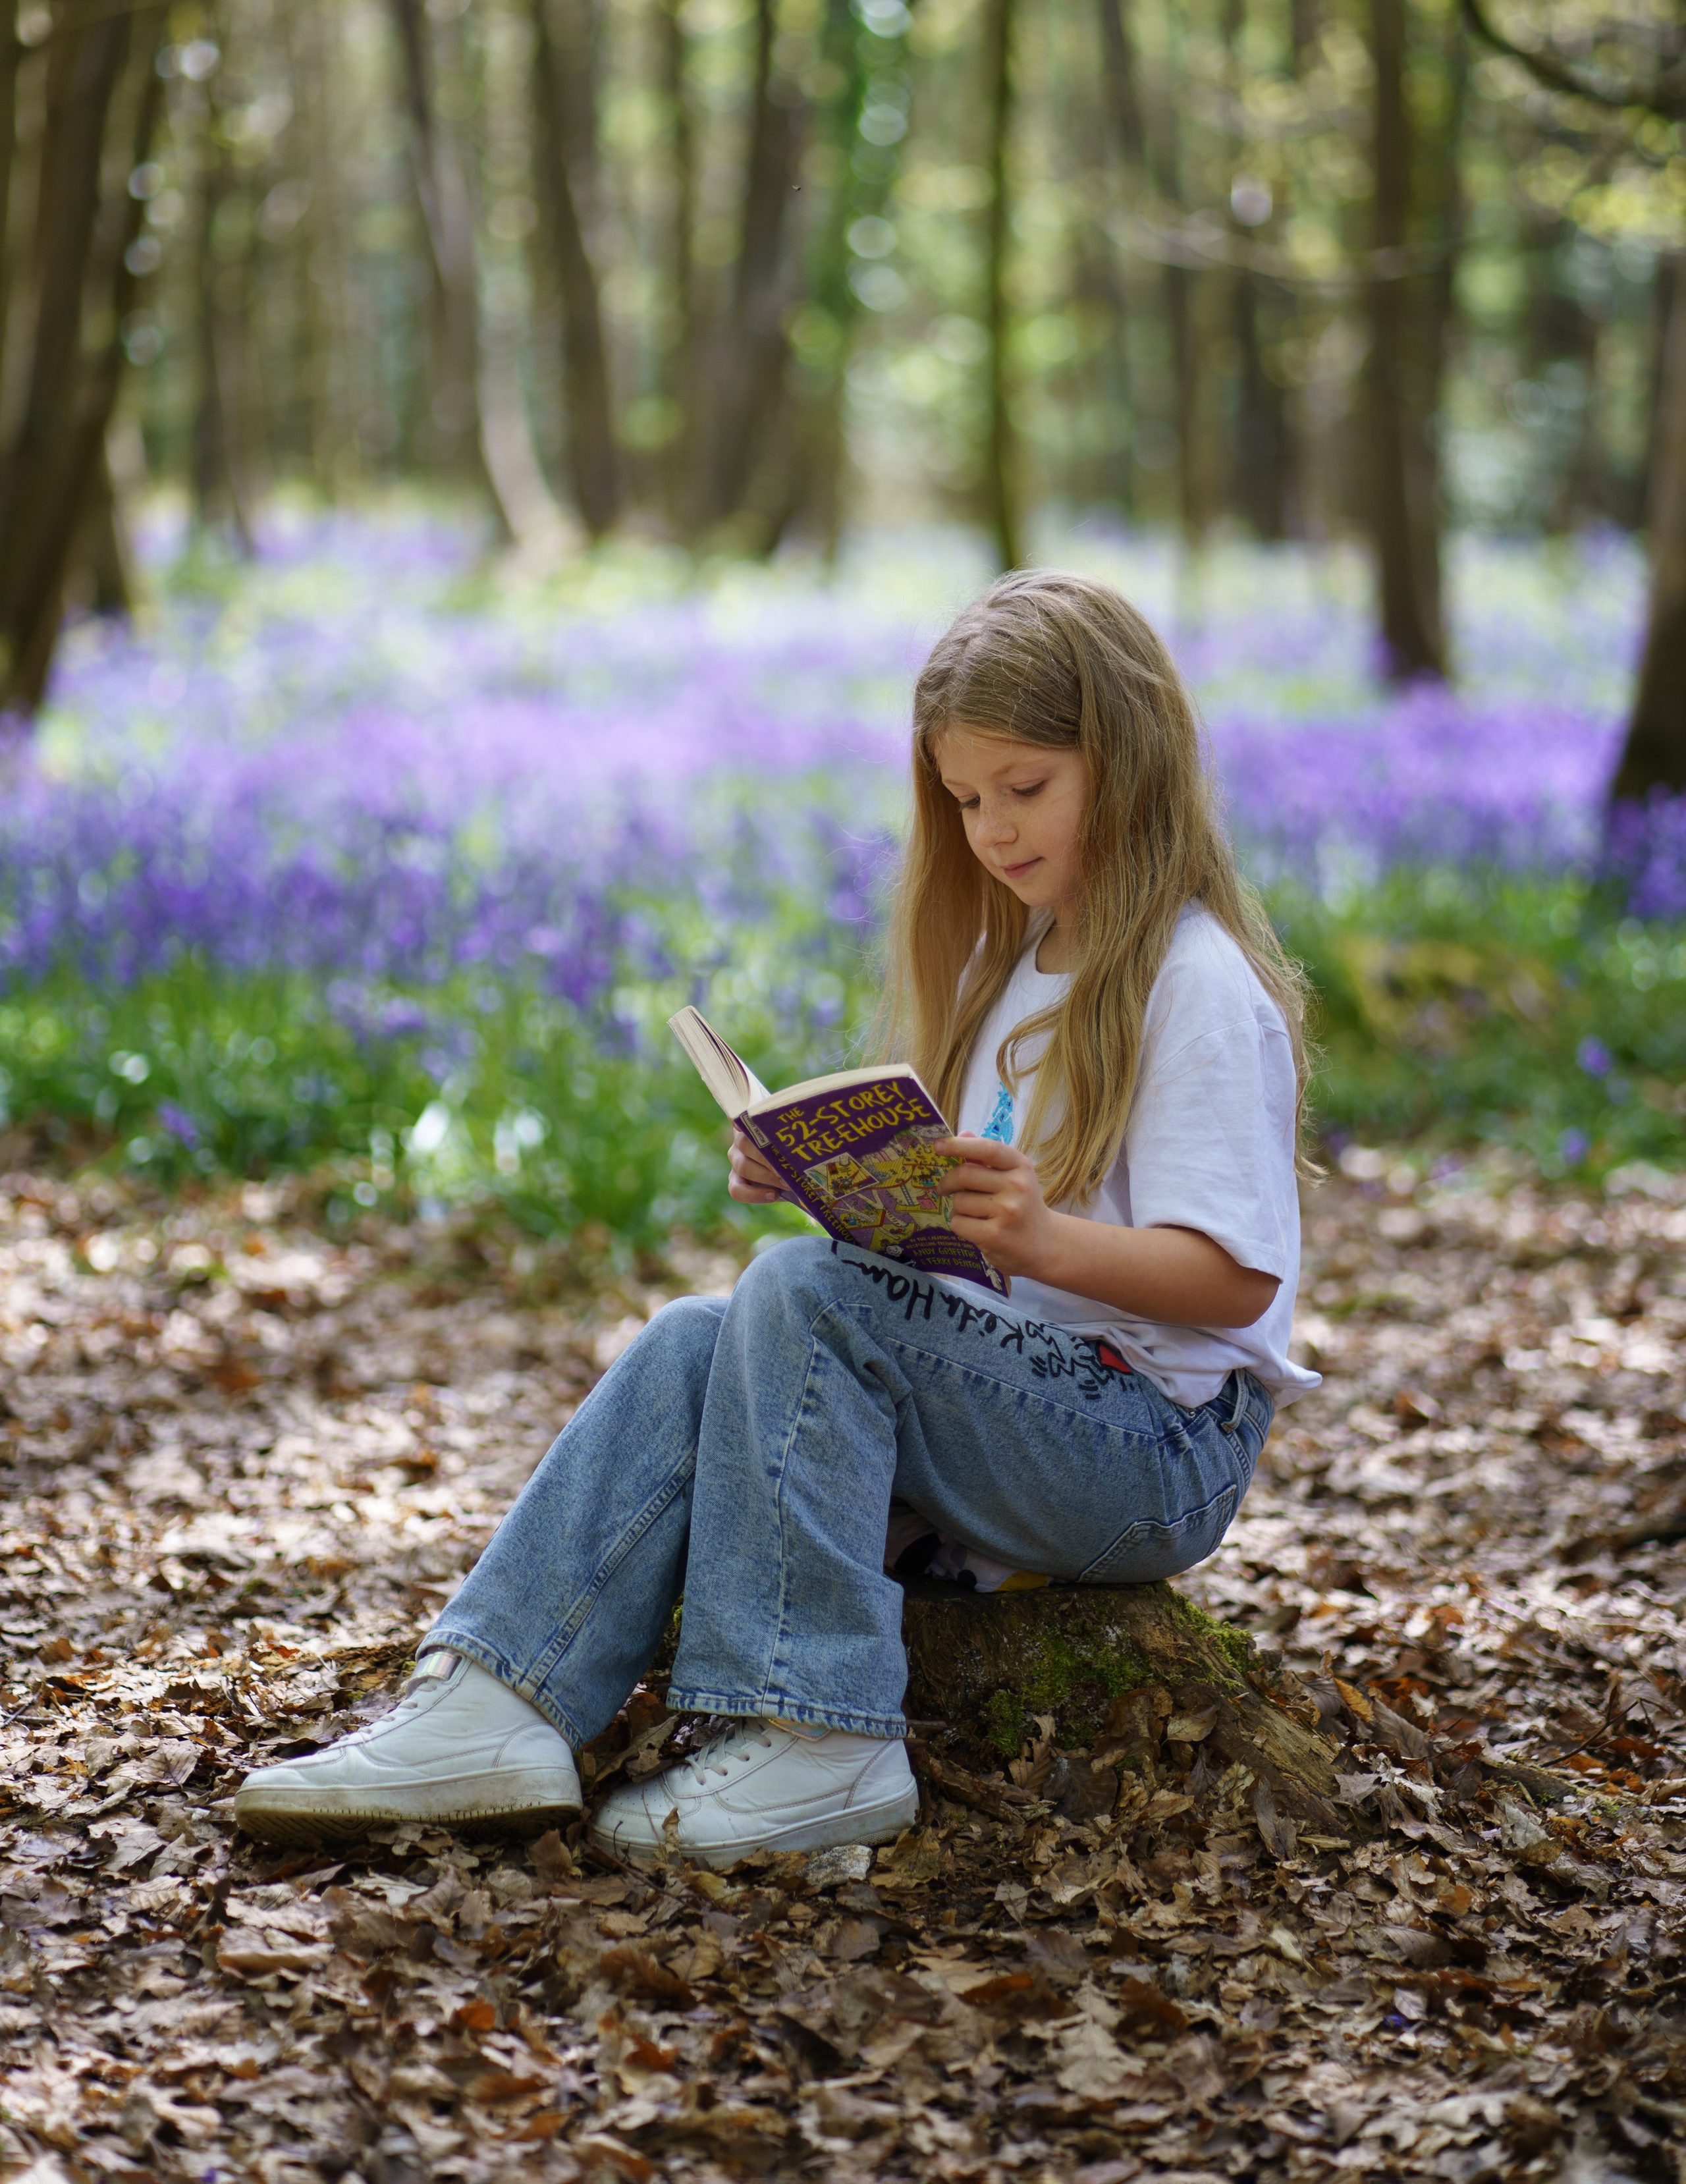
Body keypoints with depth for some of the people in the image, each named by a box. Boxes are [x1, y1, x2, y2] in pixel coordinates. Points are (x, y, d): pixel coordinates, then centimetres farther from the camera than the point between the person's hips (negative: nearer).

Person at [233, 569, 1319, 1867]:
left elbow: (1236, 1276, -18)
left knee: (808, 1294, -27)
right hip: (1007, 1387, 8)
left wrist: (1043, 1238, -33)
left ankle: (818, 1746, -27)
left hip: (1159, 1444, -8)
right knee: (694, 1345, -13)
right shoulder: (1010, 967, 17)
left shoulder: (1199, 986, -11)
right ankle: (497, 1704, -25)